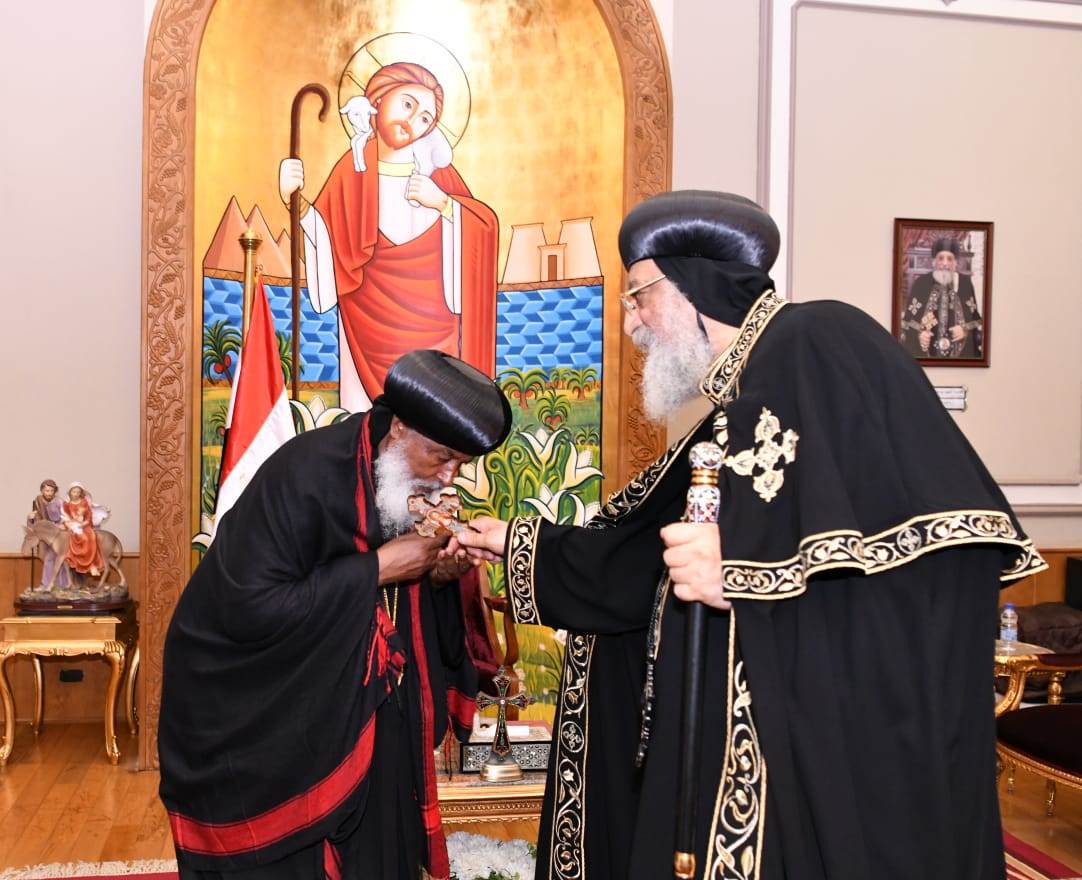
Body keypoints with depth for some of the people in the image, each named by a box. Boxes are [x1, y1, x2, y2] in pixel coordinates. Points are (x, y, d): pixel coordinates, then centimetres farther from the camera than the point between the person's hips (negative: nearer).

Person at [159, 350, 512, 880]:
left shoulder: (415, 488, -3)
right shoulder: (304, 474, -24)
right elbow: (248, 608, -30)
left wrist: (441, 571, -15)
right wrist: (377, 567, -26)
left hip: (361, 718, 6)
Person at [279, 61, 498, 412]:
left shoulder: (434, 167, 0)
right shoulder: (354, 168, -2)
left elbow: (485, 225, 0)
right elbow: (324, 233, -5)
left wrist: (443, 202, -15)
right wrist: (293, 199, -20)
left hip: (431, 318, 1)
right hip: (374, 316, 0)